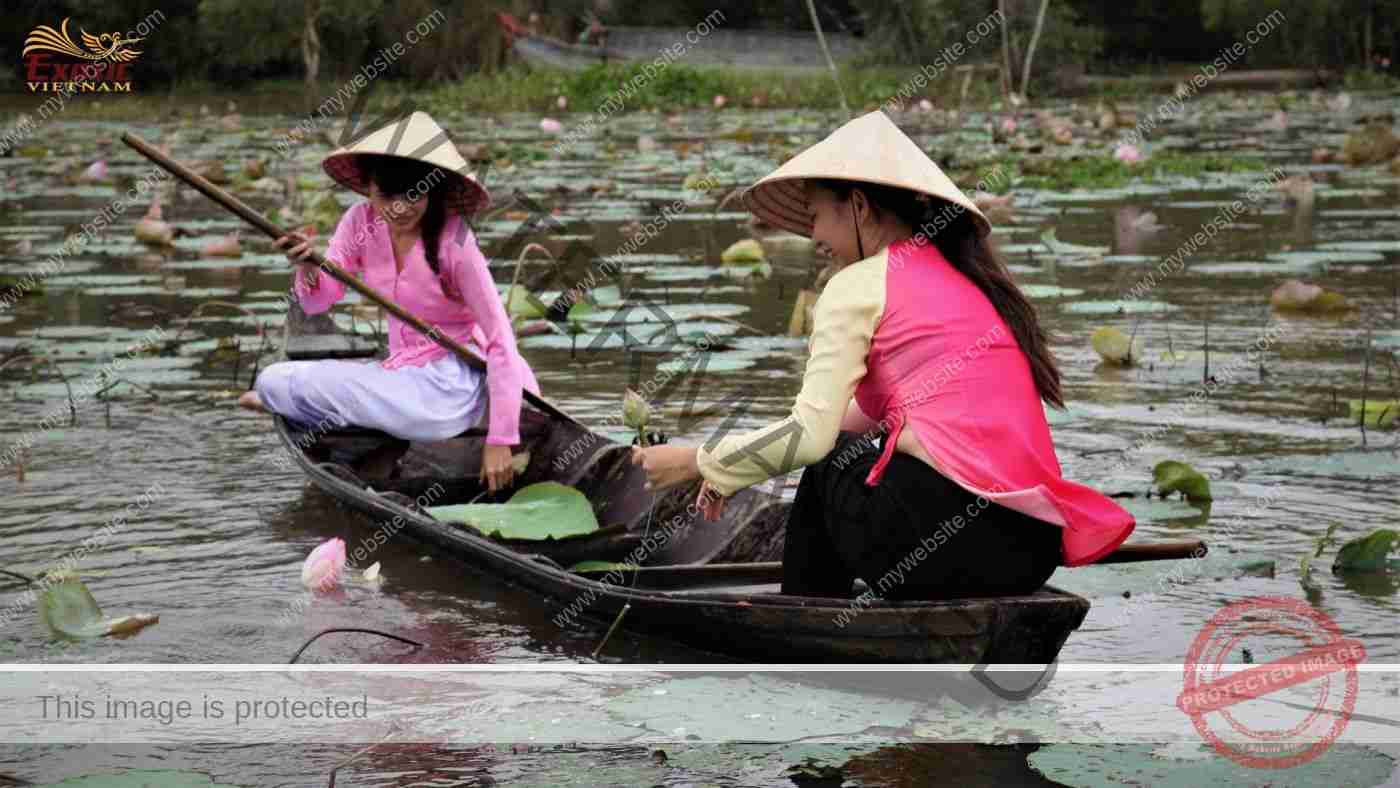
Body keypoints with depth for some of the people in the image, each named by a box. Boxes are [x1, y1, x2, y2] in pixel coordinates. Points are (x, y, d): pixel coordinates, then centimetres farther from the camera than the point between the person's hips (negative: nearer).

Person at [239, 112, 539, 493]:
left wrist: (500, 440, -21)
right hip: (402, 373, 7)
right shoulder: (361, 222, -1)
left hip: (448, 387, -7)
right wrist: (308, 268, -28)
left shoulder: (454, 244, -17)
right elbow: (317, 302, -3)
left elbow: (501, 341, -16)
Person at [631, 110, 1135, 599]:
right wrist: (733, 468, 27)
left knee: (828, 463, 21)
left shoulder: (860, 283, 0)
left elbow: (811, 436, -7)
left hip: (950, 537, -7)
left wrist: (700, 463, 8)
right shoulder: (965, 278, 23)